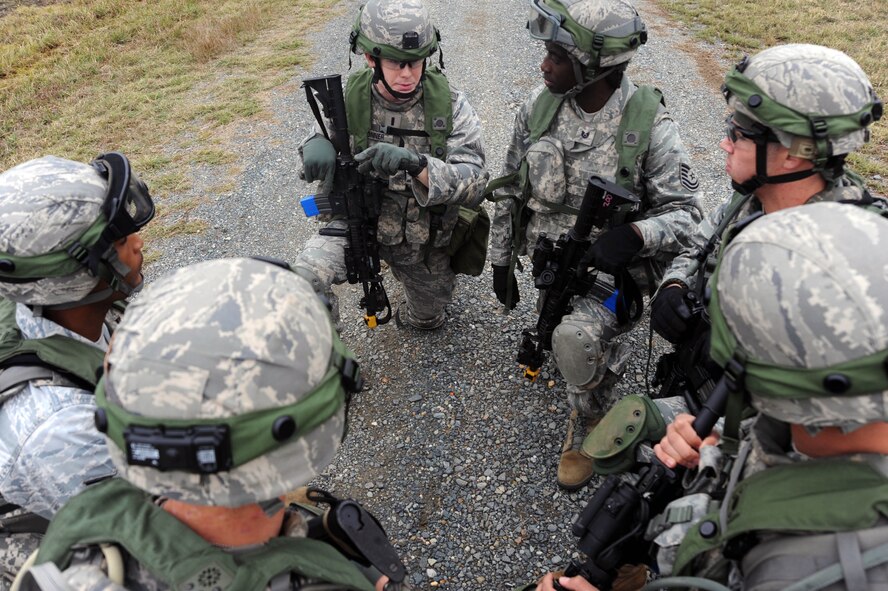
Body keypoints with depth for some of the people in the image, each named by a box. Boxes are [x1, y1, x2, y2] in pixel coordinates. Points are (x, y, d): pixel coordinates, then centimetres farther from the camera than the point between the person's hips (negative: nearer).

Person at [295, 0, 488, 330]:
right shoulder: (349, 97, -17)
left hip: (426, 236, 1)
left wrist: (415, 163, -47)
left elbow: (475, 185, -28)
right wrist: (316, 145, -26)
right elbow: (324, 135, 1)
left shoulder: (450, 105, -21)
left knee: (429, 317, 25)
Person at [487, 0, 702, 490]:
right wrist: (501, 260, 7)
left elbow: (685, 212, -16)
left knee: (574, 339, -28)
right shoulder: (539, 104, -8)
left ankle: (587, 423, 2)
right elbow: (511, 188, 3)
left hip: (610, 266, -5)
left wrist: (634, 234, -37)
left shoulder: (649, 124, -20)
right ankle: (608, 359, 56)